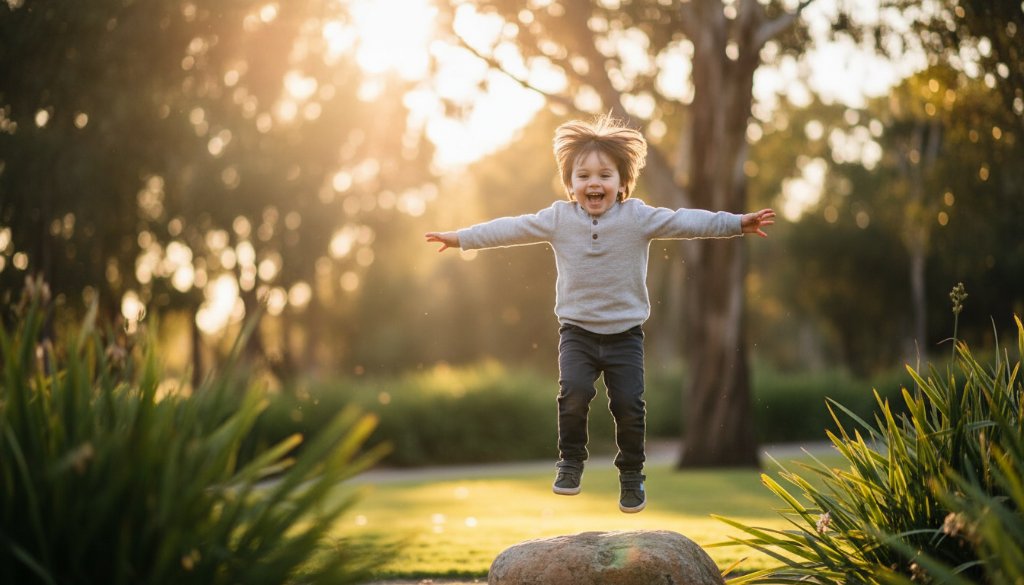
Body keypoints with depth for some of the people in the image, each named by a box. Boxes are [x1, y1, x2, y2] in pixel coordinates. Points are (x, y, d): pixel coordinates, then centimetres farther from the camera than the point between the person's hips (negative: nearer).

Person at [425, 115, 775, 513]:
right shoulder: (558, 219, 0)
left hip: (625, 333, 0)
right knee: (574, 391, -20)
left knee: (629, 402, -5)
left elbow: (686, 222, -11)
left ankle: (631, 473, 16)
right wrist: (461, 238, 1)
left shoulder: (639, 218, -5)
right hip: (577, 330, 0)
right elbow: (510, 229, 2)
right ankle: (571, 461, 2)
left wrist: (738, 224, -19)